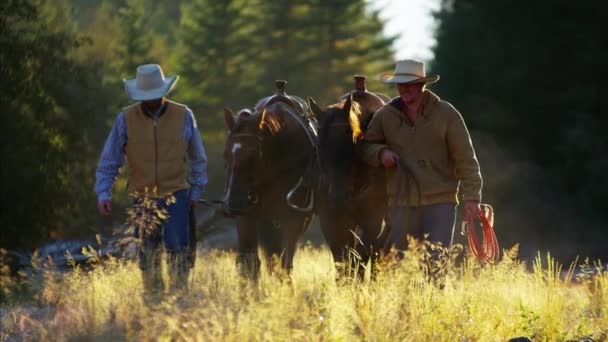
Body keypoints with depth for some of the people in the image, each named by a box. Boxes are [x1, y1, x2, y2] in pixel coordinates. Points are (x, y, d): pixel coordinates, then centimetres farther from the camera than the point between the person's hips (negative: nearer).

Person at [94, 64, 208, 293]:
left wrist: (196, 191, 9)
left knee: (178, 249, -10)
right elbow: (109, 160, 2)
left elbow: (198, 158, 9)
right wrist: (103, 193, -6)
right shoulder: (126, 119, -3)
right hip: (142, 197, 1)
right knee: (148, 254, 6)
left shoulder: (183, 116, -2)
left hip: (175, 195, -1)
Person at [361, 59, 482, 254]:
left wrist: (471, 197, -7)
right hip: (401, 203, 3)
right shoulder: (385, 115, 5)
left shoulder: (446, 114, -2)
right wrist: (381, 153, -7)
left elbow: (465, 159, -1)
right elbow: (366, 146, 17)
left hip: (440, 203, -3)